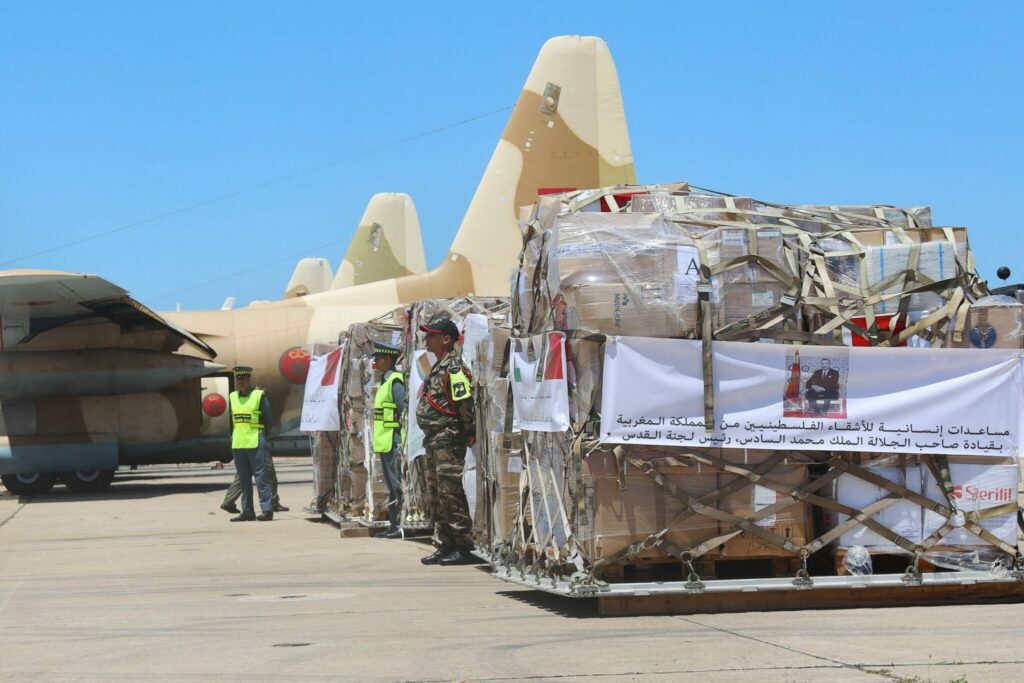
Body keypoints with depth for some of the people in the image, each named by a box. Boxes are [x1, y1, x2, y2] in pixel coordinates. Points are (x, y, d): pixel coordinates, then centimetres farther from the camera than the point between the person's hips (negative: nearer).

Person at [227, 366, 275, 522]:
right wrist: (232, 437, 13)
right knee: (244, 480, 8)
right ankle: (247, 512, 12)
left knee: (261, 477, -7)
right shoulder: (233, 397, 12)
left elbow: (269, 420, -1)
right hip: (238, 444, 6)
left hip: (255, 444, -6)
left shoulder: (259, 396, -3)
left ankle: (267, 510, -6)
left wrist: (265, 440, -4)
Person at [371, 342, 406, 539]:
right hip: (384, 442, 10)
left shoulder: (395, 381, -12)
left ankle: (402, 526, -9)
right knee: (391, 486, 12)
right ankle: (393, 525, 16)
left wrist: (400, 441, -21)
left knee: (397, 485, -9)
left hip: (393, 442, -10)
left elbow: (404, 411, -18)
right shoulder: (384, 382, 18)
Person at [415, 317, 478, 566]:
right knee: (436, 496, 13)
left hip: (448, 440, -11)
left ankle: (463, 547, -8)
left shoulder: (454, 368, -14)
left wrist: (469, 434, -15)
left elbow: (465, 403, -20)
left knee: (451, 493, -10)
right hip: (434, 440, 11)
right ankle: (445, 546, 18)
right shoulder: (438, 368, 17)